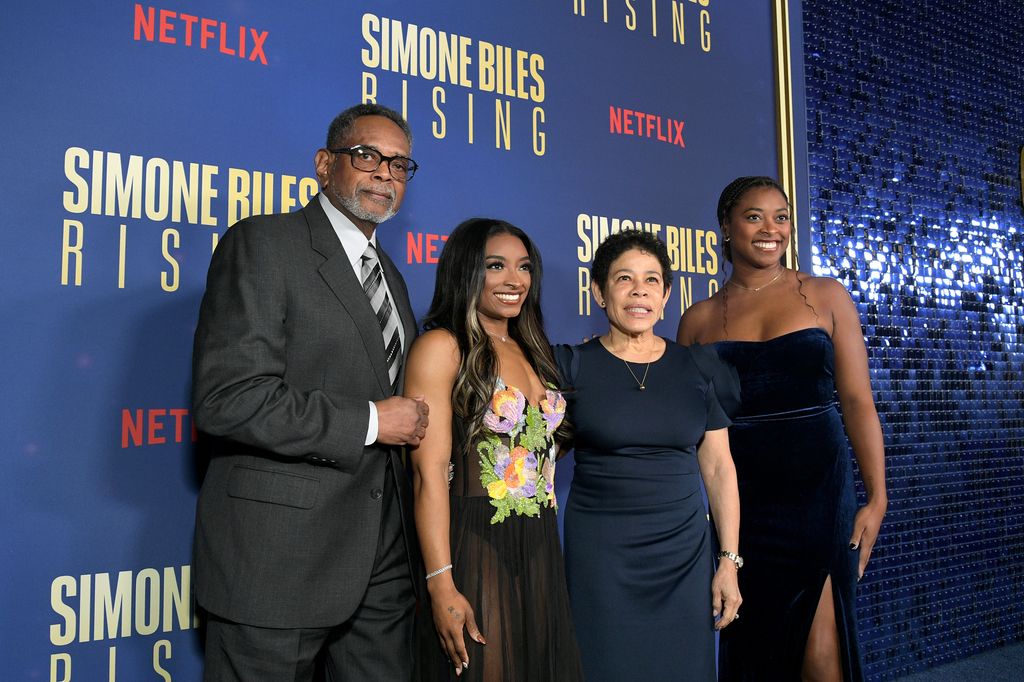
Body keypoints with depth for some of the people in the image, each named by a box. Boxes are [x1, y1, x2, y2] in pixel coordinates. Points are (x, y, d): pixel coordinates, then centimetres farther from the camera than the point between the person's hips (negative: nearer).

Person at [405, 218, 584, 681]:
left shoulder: (530, 352, 13)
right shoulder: (441, 347, -8)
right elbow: (429, 473, -14)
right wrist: (441, 584, -20)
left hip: (539, 555, 7)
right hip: (474, 551, -7)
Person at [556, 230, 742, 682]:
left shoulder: (698, 367, 3)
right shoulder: (572, 366, -3)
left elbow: (718, 467, 5)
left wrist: (729, 561, 2)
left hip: (684, 554, 2)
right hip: (600, 554, -2)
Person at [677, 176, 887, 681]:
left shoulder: (826, 297, 4)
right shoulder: (700, 318, 6)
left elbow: (857, 402, 1)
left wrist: (876, 498, -5)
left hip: (820, 490, -1)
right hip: (742, 500, 1)